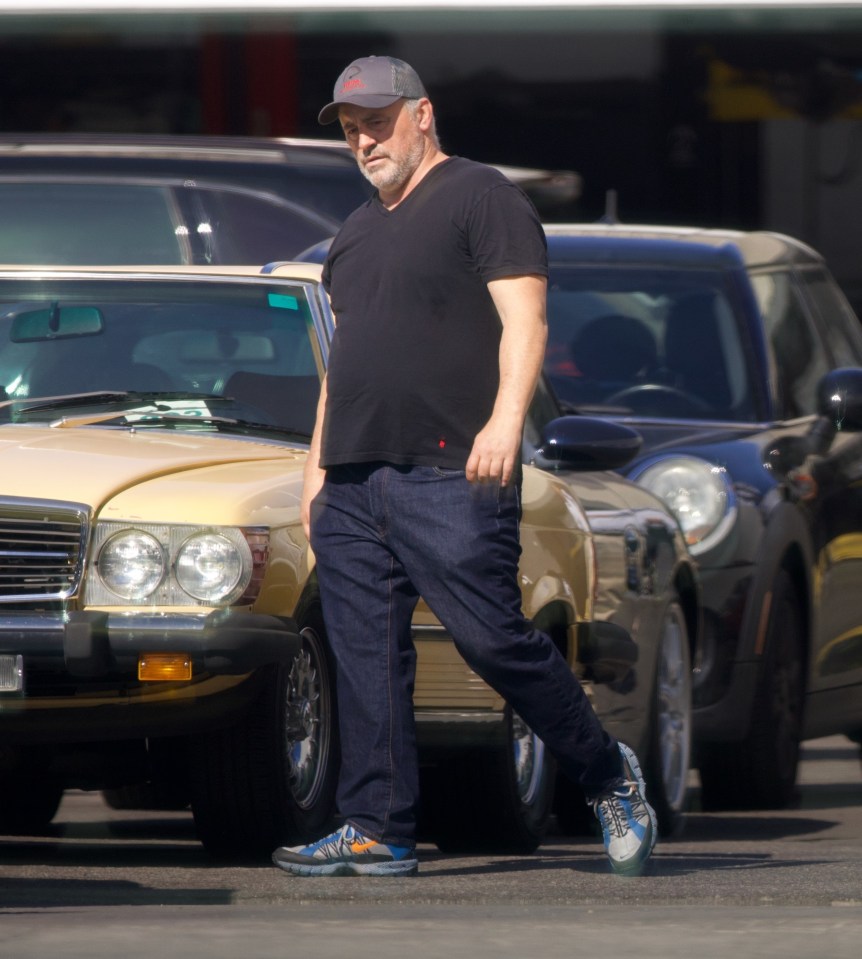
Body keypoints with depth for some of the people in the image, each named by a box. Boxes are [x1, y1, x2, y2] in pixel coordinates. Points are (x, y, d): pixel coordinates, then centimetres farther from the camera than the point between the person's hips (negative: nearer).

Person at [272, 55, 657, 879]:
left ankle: (606, 774, 7)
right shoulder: (356, 233, 24)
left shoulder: (480, 198, -1)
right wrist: (317, 468, 21)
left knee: (491, 638, -10)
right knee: (365, 655, 1)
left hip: (450, 477, -8)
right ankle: (376, 832, 1)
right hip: (354, 485, 8)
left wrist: (505, 418, -24)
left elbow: (523, 320, -10)